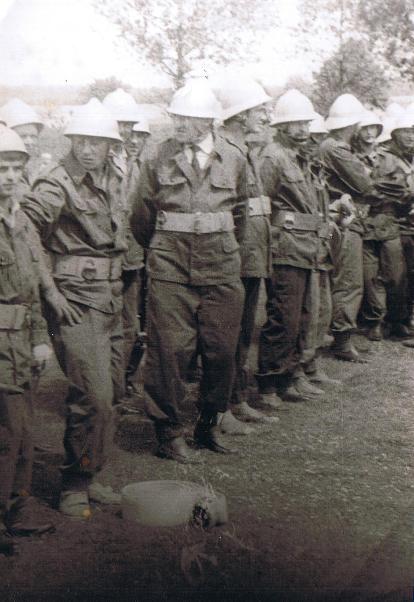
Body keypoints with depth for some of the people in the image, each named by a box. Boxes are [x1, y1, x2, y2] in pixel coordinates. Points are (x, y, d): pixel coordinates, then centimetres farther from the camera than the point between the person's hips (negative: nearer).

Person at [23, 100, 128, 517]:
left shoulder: (114, 179, 11)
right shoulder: (57, 185, -12)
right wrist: (48, 290, -20)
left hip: (111, 297, 8)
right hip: (76, 300, -7)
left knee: (112, 390, 14)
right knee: (93, 396, -10)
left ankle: (90, 470, 33)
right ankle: (75, 486, 8)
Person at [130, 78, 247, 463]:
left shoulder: (233, 159, 5)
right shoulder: (158, 159, 0)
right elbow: (142, 217, 10)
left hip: (221, 266, 2)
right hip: (170, 269, -2)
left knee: (221, 350, 7)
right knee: (170, 350, -3)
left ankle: (209, 425, 27)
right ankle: (168, 432, 12)